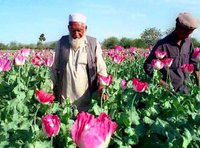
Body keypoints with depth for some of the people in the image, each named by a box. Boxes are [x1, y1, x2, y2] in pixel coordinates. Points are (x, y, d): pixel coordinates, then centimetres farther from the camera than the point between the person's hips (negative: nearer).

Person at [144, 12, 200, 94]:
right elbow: (148, 66, -14)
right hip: (168, 89, -5)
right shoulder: (163, 44, -16)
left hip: (183, 88, 5)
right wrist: (162, 83, -21)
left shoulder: (188, 41, 0)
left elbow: (193, 63, 12)